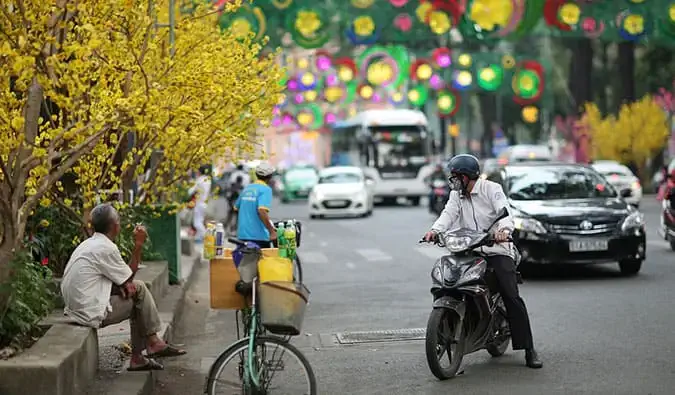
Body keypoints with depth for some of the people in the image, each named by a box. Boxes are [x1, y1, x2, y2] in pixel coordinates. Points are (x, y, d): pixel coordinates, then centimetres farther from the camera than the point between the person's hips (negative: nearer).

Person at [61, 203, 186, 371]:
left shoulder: (88, 244, 13)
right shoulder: (107, 248, -17)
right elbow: (129, 276, -4)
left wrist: (125, 283, -1)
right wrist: (138, 245, -1)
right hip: (92, 315, -9)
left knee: (138, 287, 15)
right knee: (140, 293, 0)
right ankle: (152, 342, 13)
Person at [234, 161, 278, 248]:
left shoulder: (246, 189, 12)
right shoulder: (266, 190, -9)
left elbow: (236, 208, 22)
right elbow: (262, 211, -23)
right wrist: (272, 231, -20)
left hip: (242, 235, 6)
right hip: (259, 236, -6)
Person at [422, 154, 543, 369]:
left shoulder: (492, 189, -1)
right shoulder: (457, 195, 15)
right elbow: (449, 213, -2)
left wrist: (503, 229, -39)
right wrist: (435, 230, -23)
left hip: (497, 249, -5)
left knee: (512, 297, -13)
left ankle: (528, 349, -12)